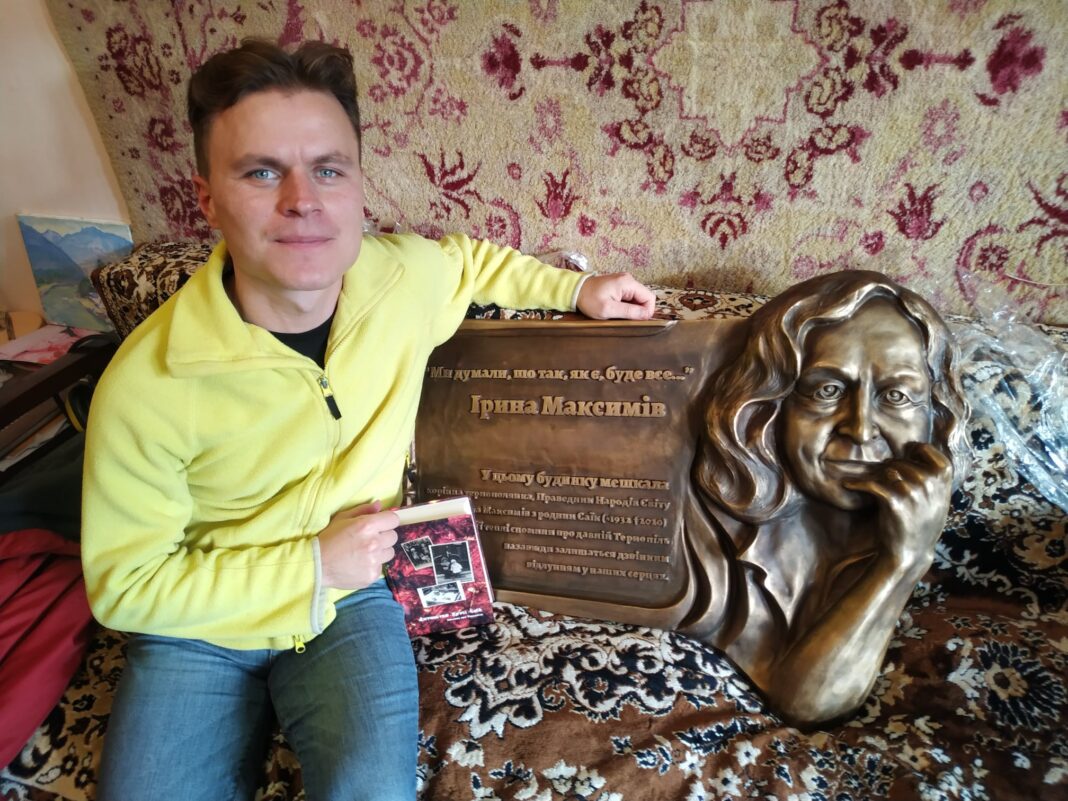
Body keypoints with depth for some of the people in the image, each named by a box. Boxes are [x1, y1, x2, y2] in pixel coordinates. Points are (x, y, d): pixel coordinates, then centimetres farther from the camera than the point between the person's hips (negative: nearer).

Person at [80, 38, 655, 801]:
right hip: (199, 624, -1)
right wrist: (313, 563, -19)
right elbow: (126, 583, -14)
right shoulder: (147, 386, -25)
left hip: (349, 601, 2)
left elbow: (470, 259, 10)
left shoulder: (410, 274, -15)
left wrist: (576, 290, 2)